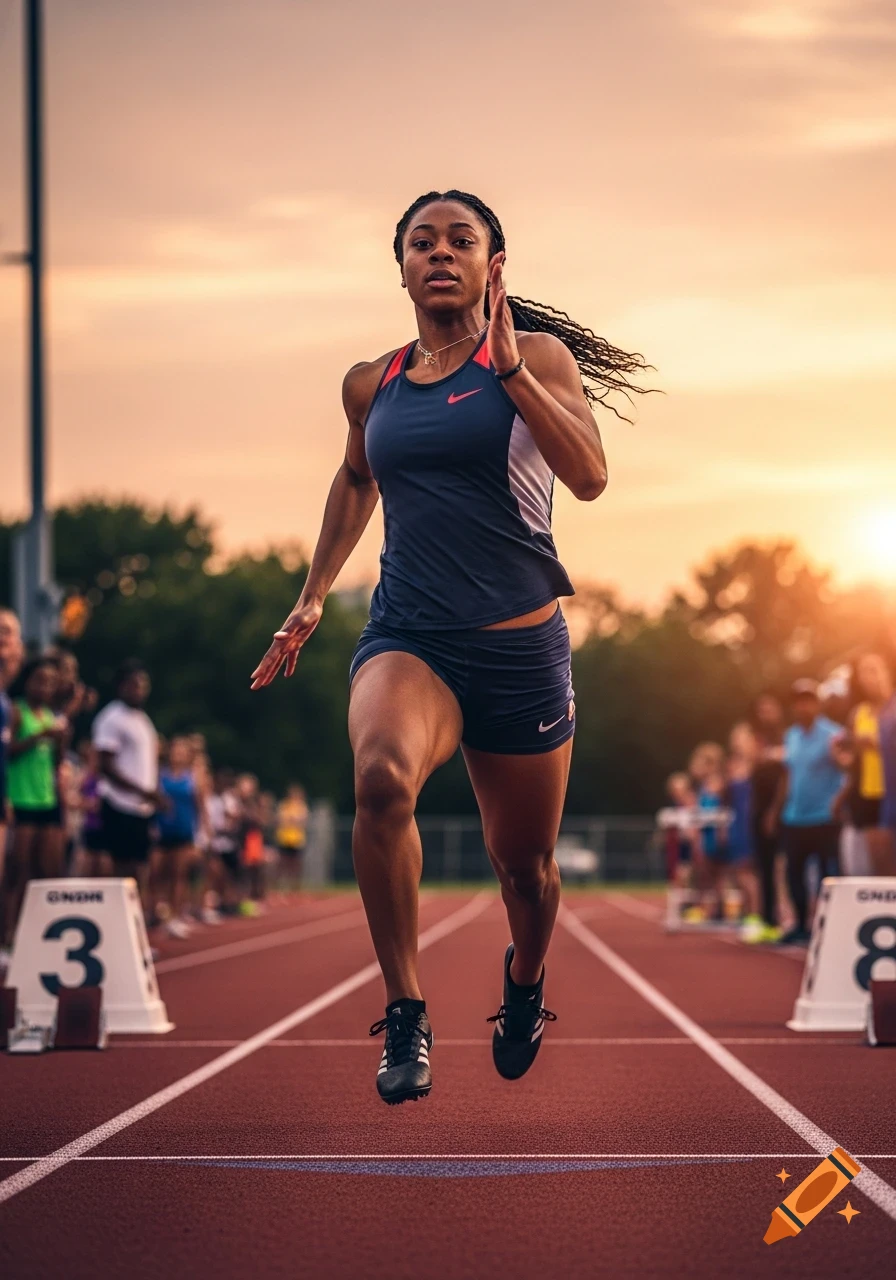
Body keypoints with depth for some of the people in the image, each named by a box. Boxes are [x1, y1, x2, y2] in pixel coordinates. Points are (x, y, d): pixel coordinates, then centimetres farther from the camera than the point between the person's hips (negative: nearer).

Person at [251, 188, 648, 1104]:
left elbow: (590, 477, -15)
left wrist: (510, 368, -20)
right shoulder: (371, 385, 8)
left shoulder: (536, 356, -1)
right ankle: (404, 1014, -23)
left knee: (523, 860, 12)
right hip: (407, 639, 1)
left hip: (520, 646, -1)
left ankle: (524, 985, 48)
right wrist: (312, 599, 26)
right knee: (382, 776, -33)